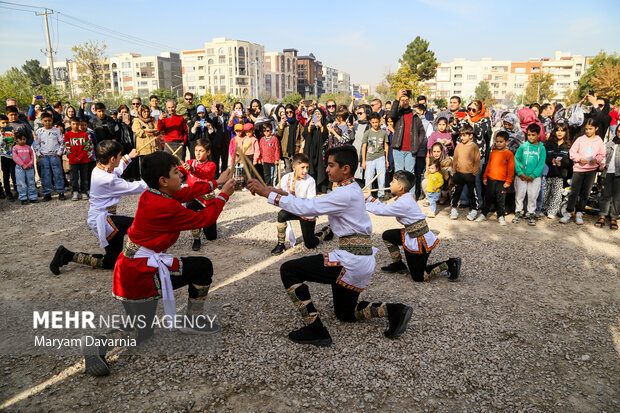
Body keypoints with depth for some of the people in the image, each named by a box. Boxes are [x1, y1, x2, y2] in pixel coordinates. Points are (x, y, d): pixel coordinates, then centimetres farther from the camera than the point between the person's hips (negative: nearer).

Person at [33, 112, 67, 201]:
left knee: (58, 174, -2)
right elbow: (36, 144, 12)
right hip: (44, 156, 2)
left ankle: (61, 192, 5)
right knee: (45, 175, 3)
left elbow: (62, 143, 5)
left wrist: (59, 153, -2)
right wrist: (38, 153, 2)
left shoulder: (56, 131, 3)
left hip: (55, 155, -2)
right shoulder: (39, 132, 6)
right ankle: (47, 193, 10)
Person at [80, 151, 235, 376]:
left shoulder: (149, 196, 4)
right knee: (203, 266, 4)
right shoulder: (167, 207, -21)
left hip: (129, 269, 9)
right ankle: (193, 322, 15)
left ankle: (97, 343, -2)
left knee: (141, 332, 22)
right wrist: (223, 195, 4)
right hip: (142, 272, -9)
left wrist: (216, 183, 23)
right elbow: (203, 219, -8)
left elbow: (186, 193, 18)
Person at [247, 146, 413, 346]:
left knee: (288, 270, -7)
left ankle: (315, 331, -4)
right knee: (345, 313, 26)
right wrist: (286, 196, 8)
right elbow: (315, 205, 15)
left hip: (352, 260, -10)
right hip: (362, 259, 10)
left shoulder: (345, 194, -18)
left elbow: (308, 208, -22)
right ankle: (393, 310, 12)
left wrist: (268, 193, -18)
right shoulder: (352, 189, 13)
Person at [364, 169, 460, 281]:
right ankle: (398, 264, 24)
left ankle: (449, 264, 8)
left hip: (420, 242, -9)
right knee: (387, 236, 12)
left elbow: (381, 210, -22)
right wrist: (369, 198, 11)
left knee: (418, 277, 3)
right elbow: (385, 208, 10)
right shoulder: (406, 197, 5)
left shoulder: (403, 203, -25)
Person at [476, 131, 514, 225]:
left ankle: (501, 217, 16)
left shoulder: (509, 154, -5)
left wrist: (508, 181, -7)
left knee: (501, 200, 4)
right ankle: (483, 214, 21)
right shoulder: (493, 152, 7)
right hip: (490, 180, 4)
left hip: (502, 182, -4)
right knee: (487, 197, 11)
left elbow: (511, 169, -5)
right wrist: (485, 177, 12)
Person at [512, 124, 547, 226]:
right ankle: (518, 212, 20)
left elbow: (541, 164, -2)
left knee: (533, 196, 3)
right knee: (519, 195, 4)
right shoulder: (523, 146, 1)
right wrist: (520, 172, -11)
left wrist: (533, 175, -11)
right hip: (521, 176, 0)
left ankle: (531, 214, 17)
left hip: (535, 177, 0)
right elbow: (516, 159, 0)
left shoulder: (541, 148, 2)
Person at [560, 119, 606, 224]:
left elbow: (602, 155, 9)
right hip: (578, 168, -2)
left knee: (585, 193, 7)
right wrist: (580, 159, -15)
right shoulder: (580, 139, 0)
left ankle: (579, 213, 17)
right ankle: (568, 213, 3)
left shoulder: (599, 141, 5)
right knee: (574, 192, -4)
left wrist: (596, 159, -11)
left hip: (592, 169, 2)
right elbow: (572, 152, 0)